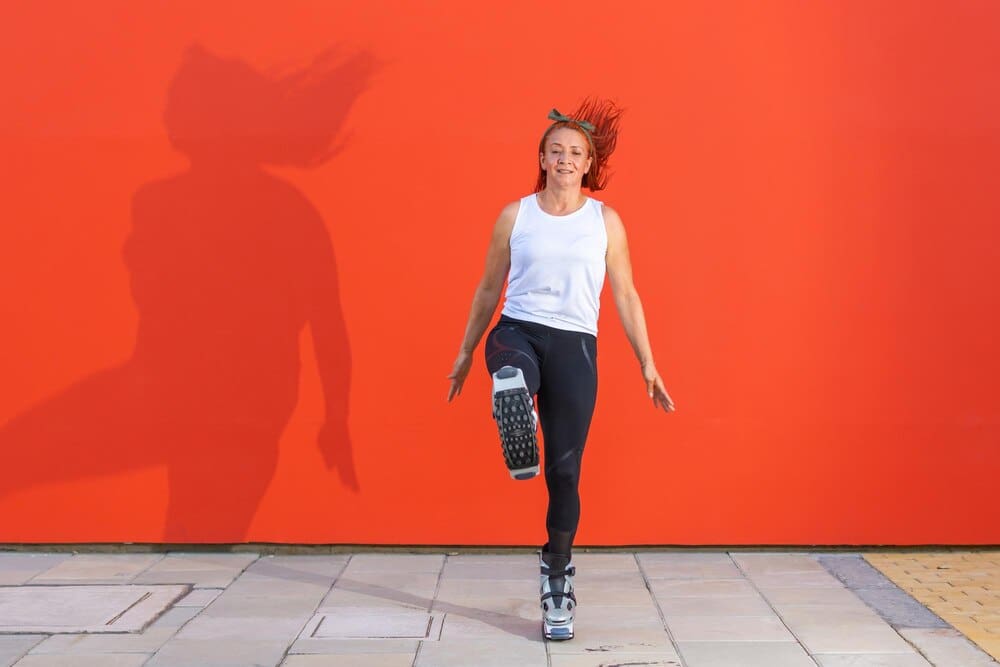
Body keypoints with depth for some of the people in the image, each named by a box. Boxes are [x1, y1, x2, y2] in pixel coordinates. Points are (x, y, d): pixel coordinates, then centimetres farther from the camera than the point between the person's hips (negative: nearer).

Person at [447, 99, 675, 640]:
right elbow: (489, 288, 13)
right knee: (512, 381, -44)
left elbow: (626, 296, 8)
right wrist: (465, 352, 16)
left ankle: (557, 582, 14)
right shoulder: (515, 215, 6)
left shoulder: (605, 220, 6)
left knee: (565, 472, 2)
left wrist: (647, 364, 3)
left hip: (574, 346, 0)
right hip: (516, 331, 0)